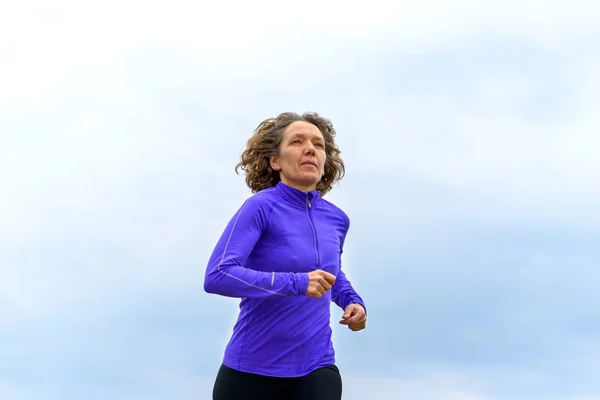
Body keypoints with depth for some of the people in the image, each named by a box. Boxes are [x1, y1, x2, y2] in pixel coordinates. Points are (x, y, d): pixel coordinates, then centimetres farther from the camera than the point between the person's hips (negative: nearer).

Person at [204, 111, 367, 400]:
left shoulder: (337, 219, 5)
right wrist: (295, 283, -30)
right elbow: (216, 276, -24)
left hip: (316, 368, 4)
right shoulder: (261, 207, -12)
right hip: (252, 370, -4)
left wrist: (351, 301, 5)